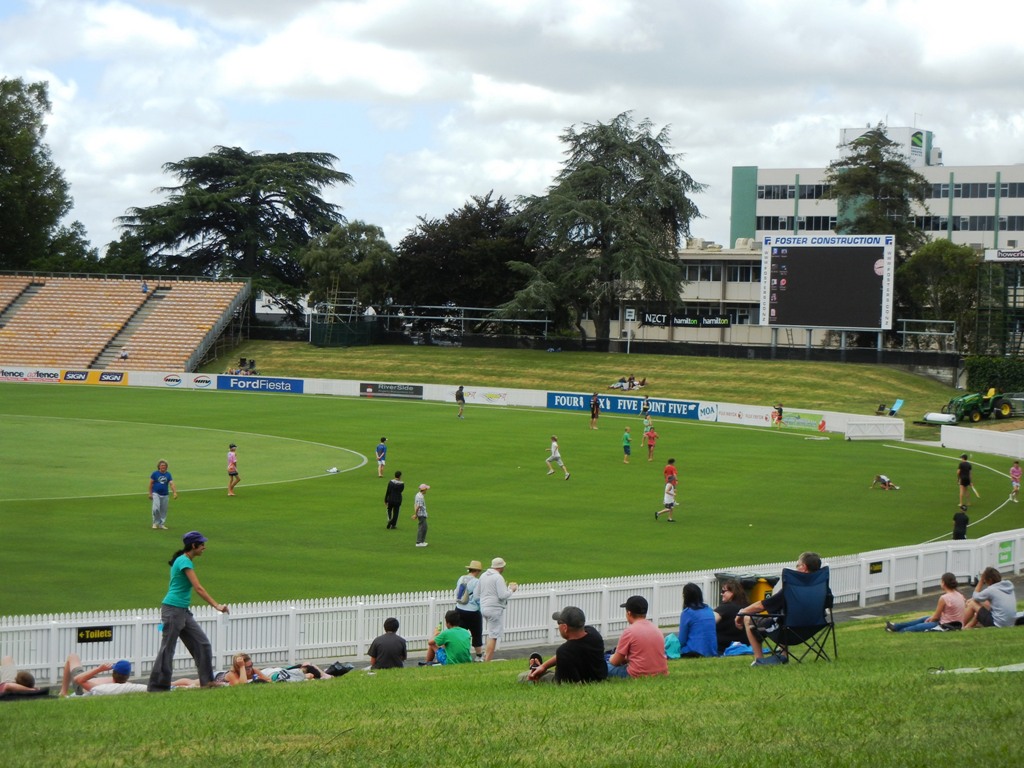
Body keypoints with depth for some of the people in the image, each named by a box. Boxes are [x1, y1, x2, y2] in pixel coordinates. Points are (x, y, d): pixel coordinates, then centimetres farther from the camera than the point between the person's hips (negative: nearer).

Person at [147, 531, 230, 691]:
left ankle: (207, 681, 10)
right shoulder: (185, 562, -15)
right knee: (167, 648, -5)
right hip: (173, 610, -10)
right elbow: (198, 588, -23)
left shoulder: (185, 561, 15)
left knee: (202, 644, 7)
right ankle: (157, 687, 0)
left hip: (183, 612, 10)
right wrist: (217, 605, -26)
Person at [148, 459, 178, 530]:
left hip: (164, 495, 3)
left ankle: (162, 524, 19)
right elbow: (151, 484, 2)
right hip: (156, 494, -3)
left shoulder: (168, 474, 4)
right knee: (156, 508, -15)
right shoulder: (155, 474, -3)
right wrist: (150, 493, -1)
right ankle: (155, 523, 1)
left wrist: (175, 492, -16)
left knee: (164, 510, 7)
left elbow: (171, 484, -3)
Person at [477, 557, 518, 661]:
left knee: (491, 633, 23)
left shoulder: (483, 576, 10)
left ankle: (486, 656, 16)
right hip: (495, 609, -8)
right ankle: (487, 660, -2)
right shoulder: (498, 577, -15)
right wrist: (511, 590, -2)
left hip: (484, 608, 8)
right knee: (493, 636, -2)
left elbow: (477, 594, 16)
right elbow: (503, 595, -21)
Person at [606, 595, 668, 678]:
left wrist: (612, 658, 21)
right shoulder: (657, 629, 12)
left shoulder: (629, 631, -8)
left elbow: (615, 661, -1)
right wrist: (627, 658, 26)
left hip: (639, 676, -7)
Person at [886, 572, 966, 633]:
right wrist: (932, 618, 13)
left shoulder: (944, 598, -22)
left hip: (946, 626, -9)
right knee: (923, 619, 23)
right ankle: (896, 626, 32)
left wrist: (930, 620, 11)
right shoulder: (959, 595, 4)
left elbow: (936, 617, -9)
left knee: (918, 627, 3)